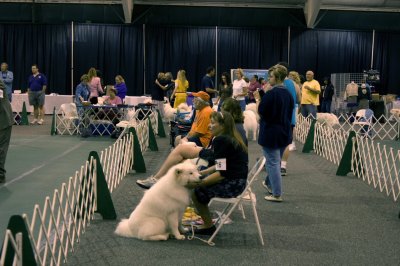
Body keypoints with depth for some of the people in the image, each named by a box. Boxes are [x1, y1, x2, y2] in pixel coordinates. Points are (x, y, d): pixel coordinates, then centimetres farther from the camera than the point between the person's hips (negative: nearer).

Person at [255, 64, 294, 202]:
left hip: (270, 132, -8)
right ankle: (270, 184, 40)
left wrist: (257, 99, -1)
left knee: (273, 163, 0)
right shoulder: (288, 94, 6)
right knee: (276, 161, 22)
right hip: (285, 132, 8)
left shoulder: (270, 94, -19)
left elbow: (261, 112, -15)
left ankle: (277, 194, 4)